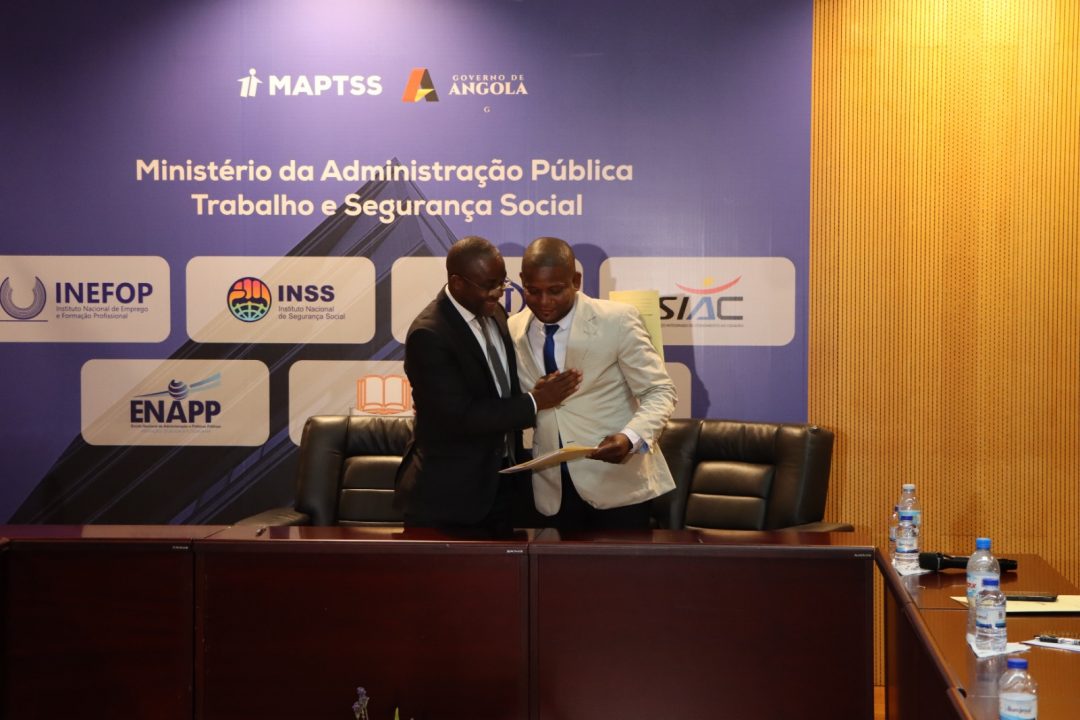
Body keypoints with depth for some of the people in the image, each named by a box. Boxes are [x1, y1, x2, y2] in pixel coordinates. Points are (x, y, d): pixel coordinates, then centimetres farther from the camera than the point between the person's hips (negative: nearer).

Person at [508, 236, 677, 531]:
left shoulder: (618, 321, -10)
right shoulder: (512, 331, 3)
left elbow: (659, 391, -10)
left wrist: (631, 437, -27)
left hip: (617, 482, -4)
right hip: (555, 486, 4)